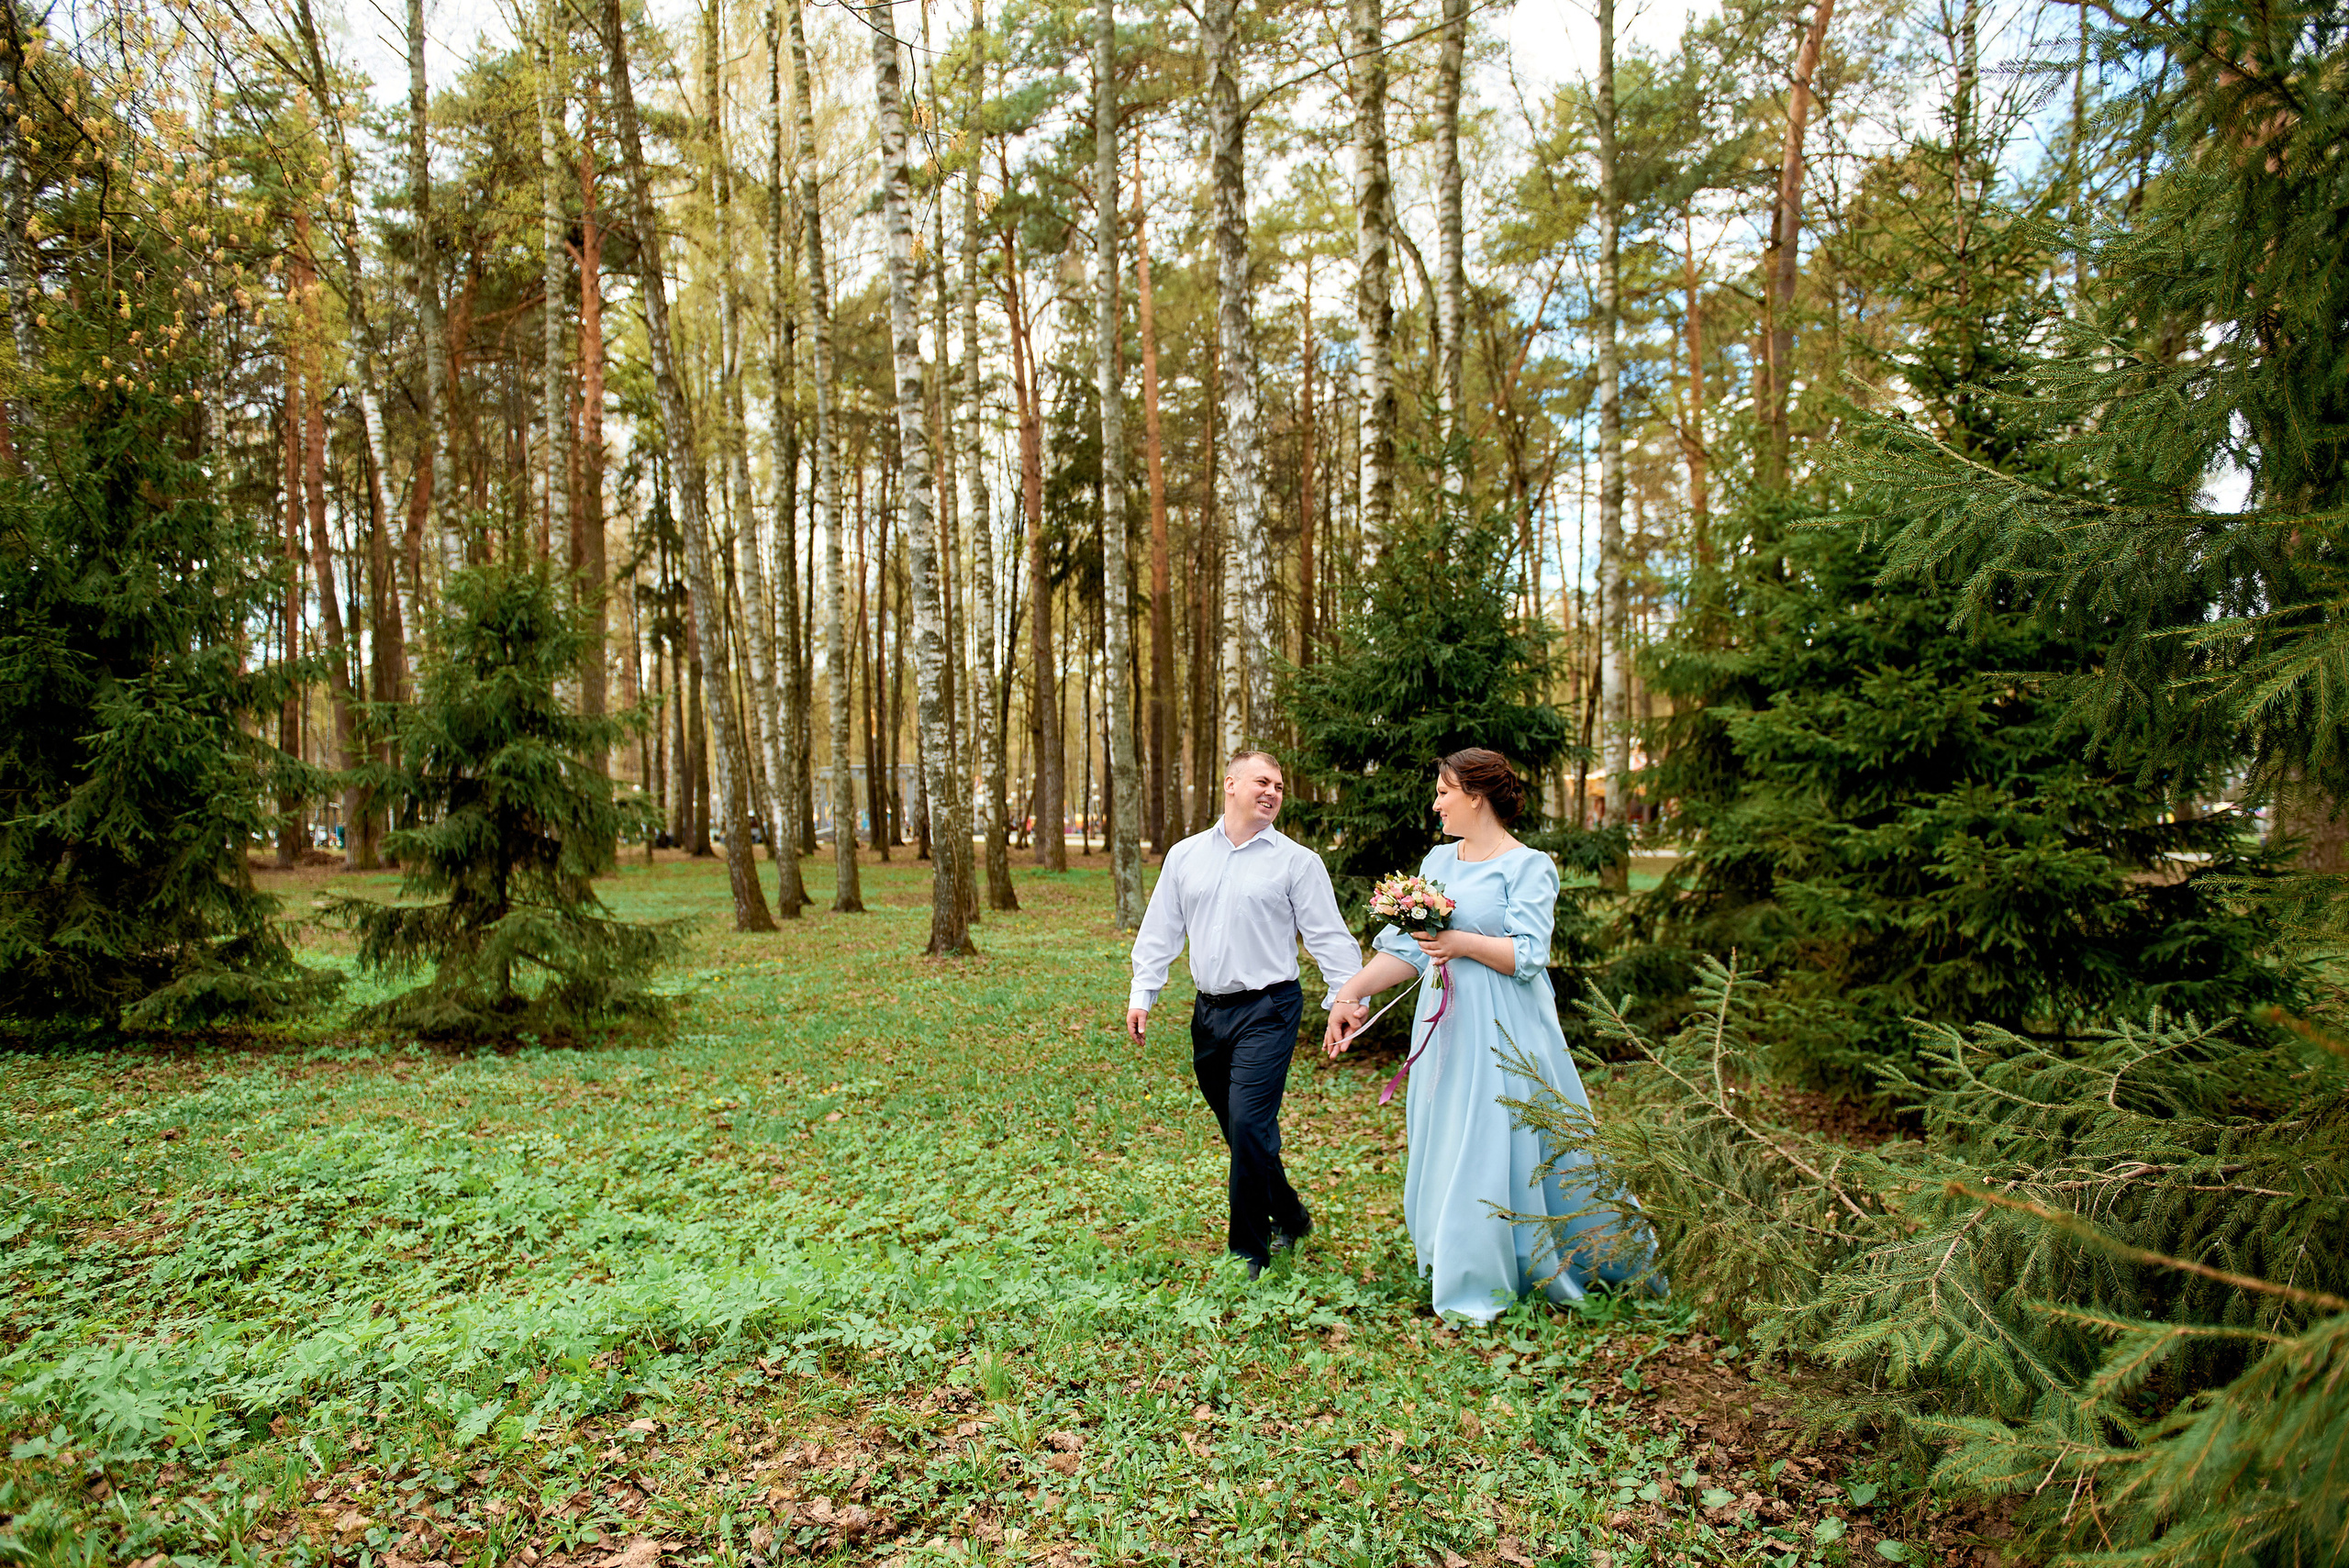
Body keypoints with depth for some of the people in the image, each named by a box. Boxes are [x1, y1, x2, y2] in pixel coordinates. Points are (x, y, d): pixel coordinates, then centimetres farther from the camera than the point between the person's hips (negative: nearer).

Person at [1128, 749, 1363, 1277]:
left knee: (1249, 1128, -11)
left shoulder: (1297, 861, -1)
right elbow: (1160, 931, 14)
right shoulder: (1184, 856, 10)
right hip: (1209, 1011, 5)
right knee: (1239, 1130, 13)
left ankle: (1249, 1254, 4)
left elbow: (1328, 936, -4)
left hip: (1267, 1012, -4)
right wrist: (1142, 995, 9)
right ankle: (1289, 1217, 35)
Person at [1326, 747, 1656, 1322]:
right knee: (1443, 1142, 11)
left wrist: (1461, 941, -17)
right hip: (1446, 1024, 6)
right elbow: (1407, 946, 4)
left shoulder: (1529, 866, -8)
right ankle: (1455, 1270, 28)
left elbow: (1528, 955, -17)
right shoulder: (1438, 860, 10)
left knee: (1499, 1144, 1)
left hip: (1503, 1031, -6)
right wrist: (1351, 993, -6)